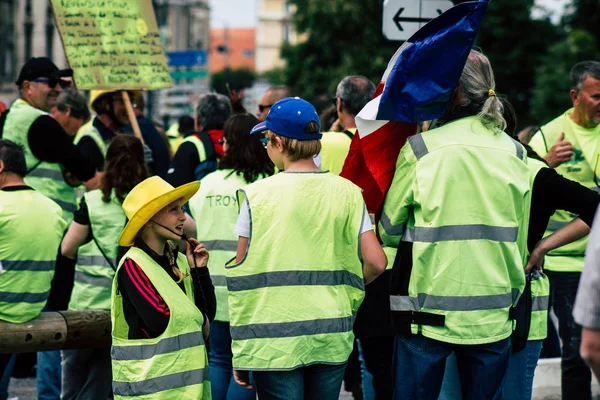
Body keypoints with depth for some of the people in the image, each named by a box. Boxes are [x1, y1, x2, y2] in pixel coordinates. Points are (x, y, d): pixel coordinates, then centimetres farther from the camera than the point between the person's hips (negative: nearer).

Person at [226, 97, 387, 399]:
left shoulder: (257, 195, -5)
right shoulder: (347, 192, 1)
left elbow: (242, 275, -3)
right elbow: (376, 262, -4)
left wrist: (239, 353, 2)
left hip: (274, 342, -3)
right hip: (332, 338, 3)